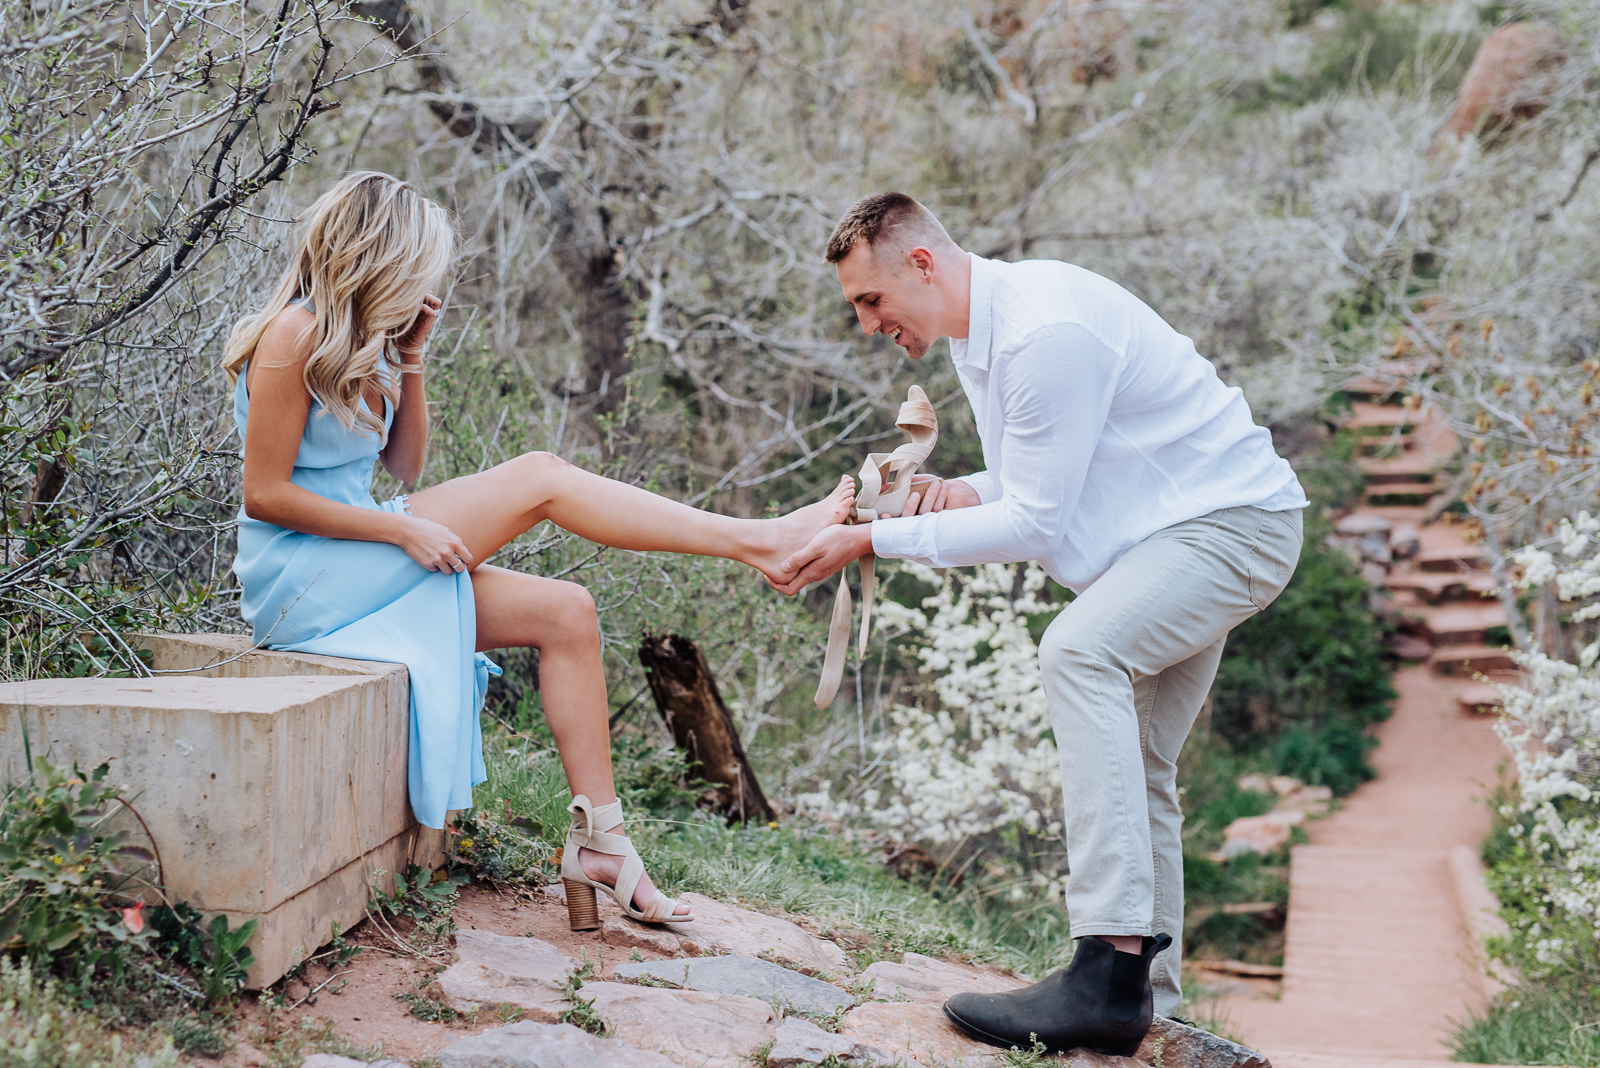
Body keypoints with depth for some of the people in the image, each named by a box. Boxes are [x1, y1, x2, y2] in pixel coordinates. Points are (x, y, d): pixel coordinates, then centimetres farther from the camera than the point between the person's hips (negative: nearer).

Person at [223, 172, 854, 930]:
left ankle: (599, 841, -5)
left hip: (366, 571, 9)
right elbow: (264, 494, -18)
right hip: (304, 579, -9)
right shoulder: (293, 337, -14)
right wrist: (402, 529, -19)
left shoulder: (358, 341, 12)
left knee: (565, 614, -4)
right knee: (539, 477, -15)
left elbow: (403, 464, 16)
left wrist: (409, 360, 4)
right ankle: (758, 540, -10)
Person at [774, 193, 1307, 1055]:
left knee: (1078, 651, -32)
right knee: (1135, 765, 12)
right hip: (1177, 531, 11)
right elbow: (1039, 477, 17)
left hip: (1236, 520, -11)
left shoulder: (1045, 332, -26)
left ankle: (1110, 975, -36)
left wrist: (877, 540, -21)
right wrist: (971, 491, -6)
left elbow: (1037, 523, -24)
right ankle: (1149, 997, 22)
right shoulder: (979, 333, 7)